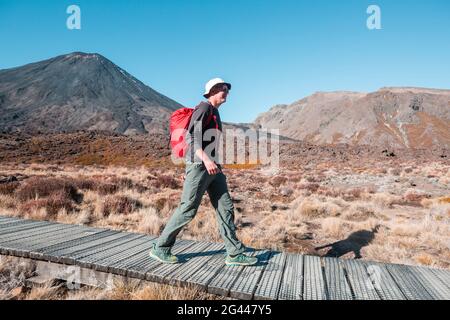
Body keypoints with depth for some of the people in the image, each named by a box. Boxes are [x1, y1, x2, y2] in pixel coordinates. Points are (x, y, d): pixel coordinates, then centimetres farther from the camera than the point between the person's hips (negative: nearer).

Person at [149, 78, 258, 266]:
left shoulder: (215, 113, 23)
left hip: (212, 167, 9)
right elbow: (193, 134, -19)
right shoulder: (204, 107, -5)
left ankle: (235, 254, 8)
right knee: (188, 210, -5)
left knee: (225, 208, 3)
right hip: (199, 165, -9)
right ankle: (160, 248, 10)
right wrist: (205, 159, -30)